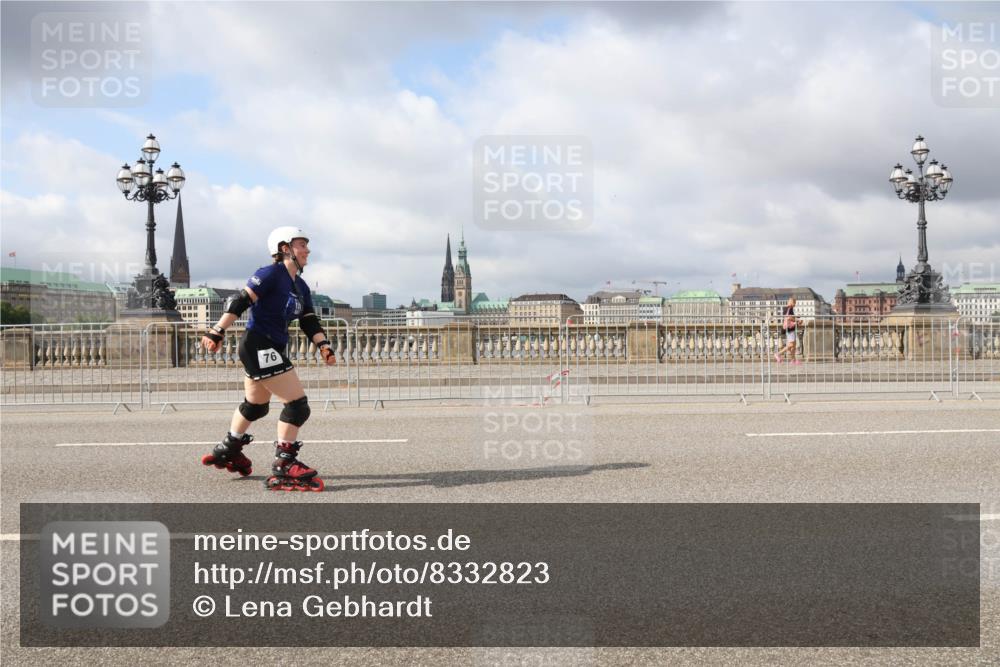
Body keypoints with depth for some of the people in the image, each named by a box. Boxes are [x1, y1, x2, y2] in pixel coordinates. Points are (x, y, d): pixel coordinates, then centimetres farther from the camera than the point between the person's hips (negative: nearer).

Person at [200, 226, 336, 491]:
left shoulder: (301, 288, 12)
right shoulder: (272, 274, -14)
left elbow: (310, 323, 9)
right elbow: (239, 302, -18)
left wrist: (324, 348, -6)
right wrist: (217, 332, -22)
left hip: (272, 350, 10)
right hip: (258, 347, -10)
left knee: (256, 405, 26)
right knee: (297, 403, -13)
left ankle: (228, 450, 45)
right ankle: (283, 469, -9)